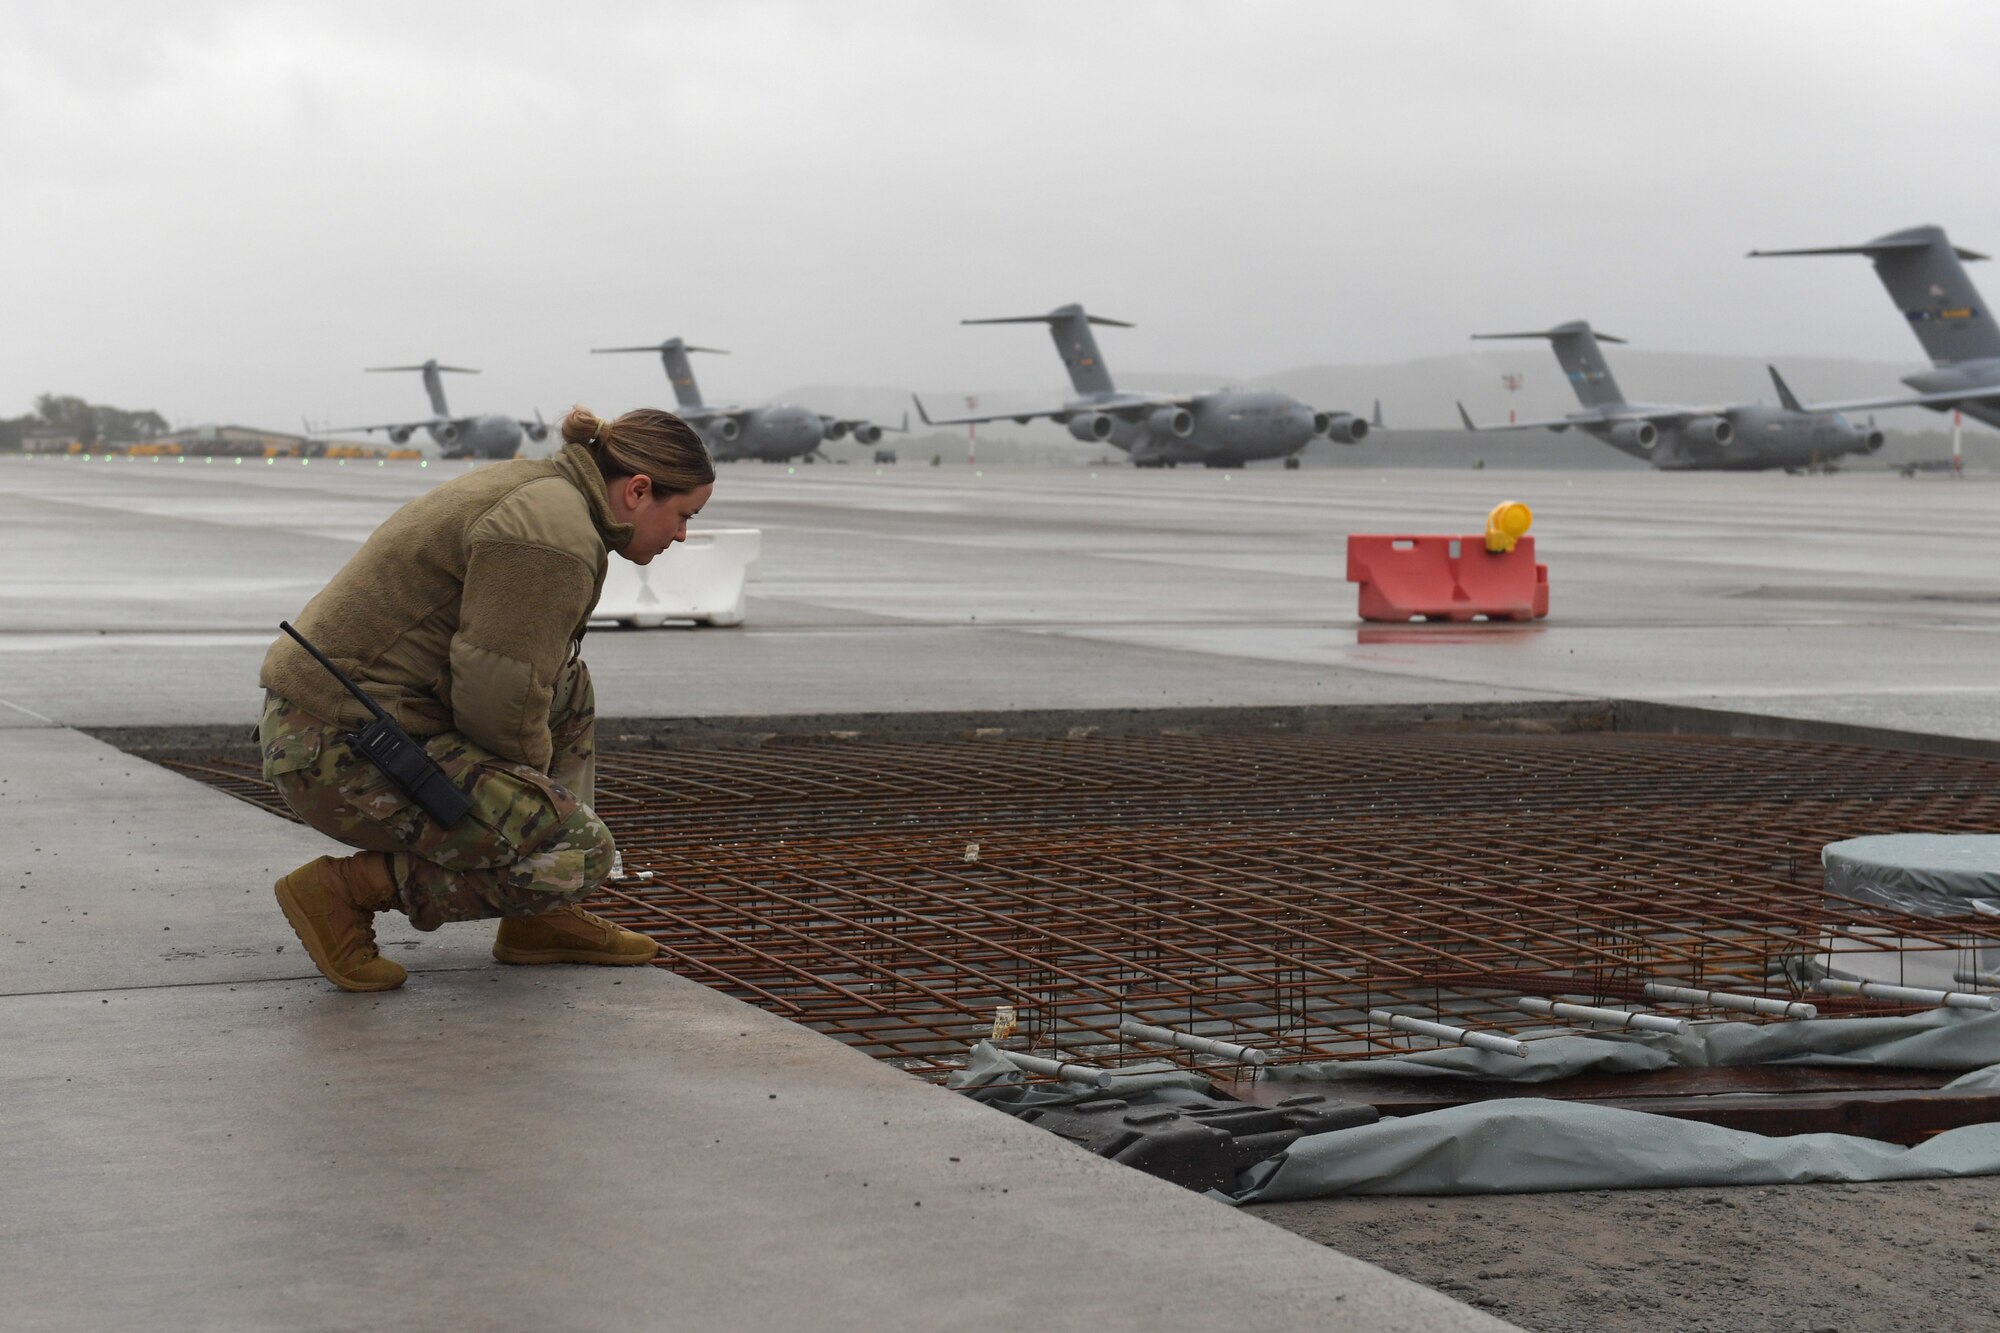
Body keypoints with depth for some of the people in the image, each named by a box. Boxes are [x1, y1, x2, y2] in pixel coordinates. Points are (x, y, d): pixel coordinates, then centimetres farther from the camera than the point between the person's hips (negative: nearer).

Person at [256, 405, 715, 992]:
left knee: (568, 686, 21)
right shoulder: (558, 538, -16)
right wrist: (526, 785, 0)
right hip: (348, 759, -11)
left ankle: (535, 917, 16)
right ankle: (345, 889, -6)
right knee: (576, 853, -12)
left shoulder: (537, 488, 16)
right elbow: (499, 696, -19)